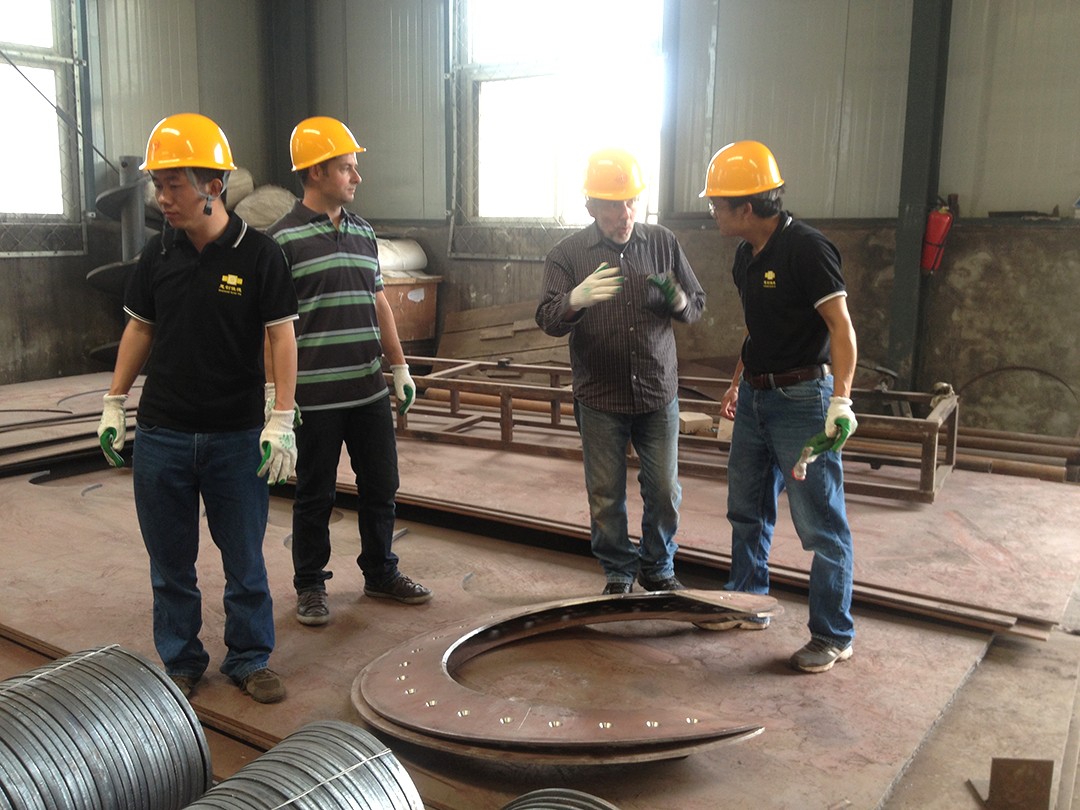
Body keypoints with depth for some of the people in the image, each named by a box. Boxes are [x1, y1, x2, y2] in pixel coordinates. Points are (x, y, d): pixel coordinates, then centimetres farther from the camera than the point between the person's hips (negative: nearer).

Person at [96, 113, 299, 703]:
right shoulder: (157, 253, 5)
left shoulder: (257, 253, -7)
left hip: (236, 435, -3)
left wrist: (282, 421, -13)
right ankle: (180, 663, 28)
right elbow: (140, 328, 13)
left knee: (245, 560, 8)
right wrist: (113, 405, 11)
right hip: (161, 433, 3)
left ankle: (250, 659, 25)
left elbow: (282, 337, -7)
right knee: (170, 562, 12)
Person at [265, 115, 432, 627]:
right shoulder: (283, 239, -7)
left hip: (370, 390, 6)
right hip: (315, 397, -5)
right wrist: (276, 392, -13)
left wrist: (400, 367, 13)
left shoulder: (364, 233, 12)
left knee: (380, 487, 13)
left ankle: (381, 574, 30)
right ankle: (309, 585, 24)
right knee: (315, 495, 7)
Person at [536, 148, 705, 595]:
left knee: (664, 491, 9)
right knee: (606, 496, 7)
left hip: (658, 392, 2)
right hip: (600, 398, -1)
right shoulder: (567, 253, -3)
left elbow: (696, 304, 9)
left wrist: (679, 301, -16)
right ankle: (618, 572, 28)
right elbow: (547, 320, -10)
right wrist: (576, 299, -32)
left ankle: (657, 568, 31)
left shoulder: (663, 242, 3)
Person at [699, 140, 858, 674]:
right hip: (756, 396, 9)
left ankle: (833, 636, 12)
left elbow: (840, 326, -20)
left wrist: (841, 398, -29)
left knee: (821, 524, 0)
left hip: (802, 399, -9)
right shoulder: (746, 255, 10)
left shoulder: (806, 249, -17)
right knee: (747, 510, 18)